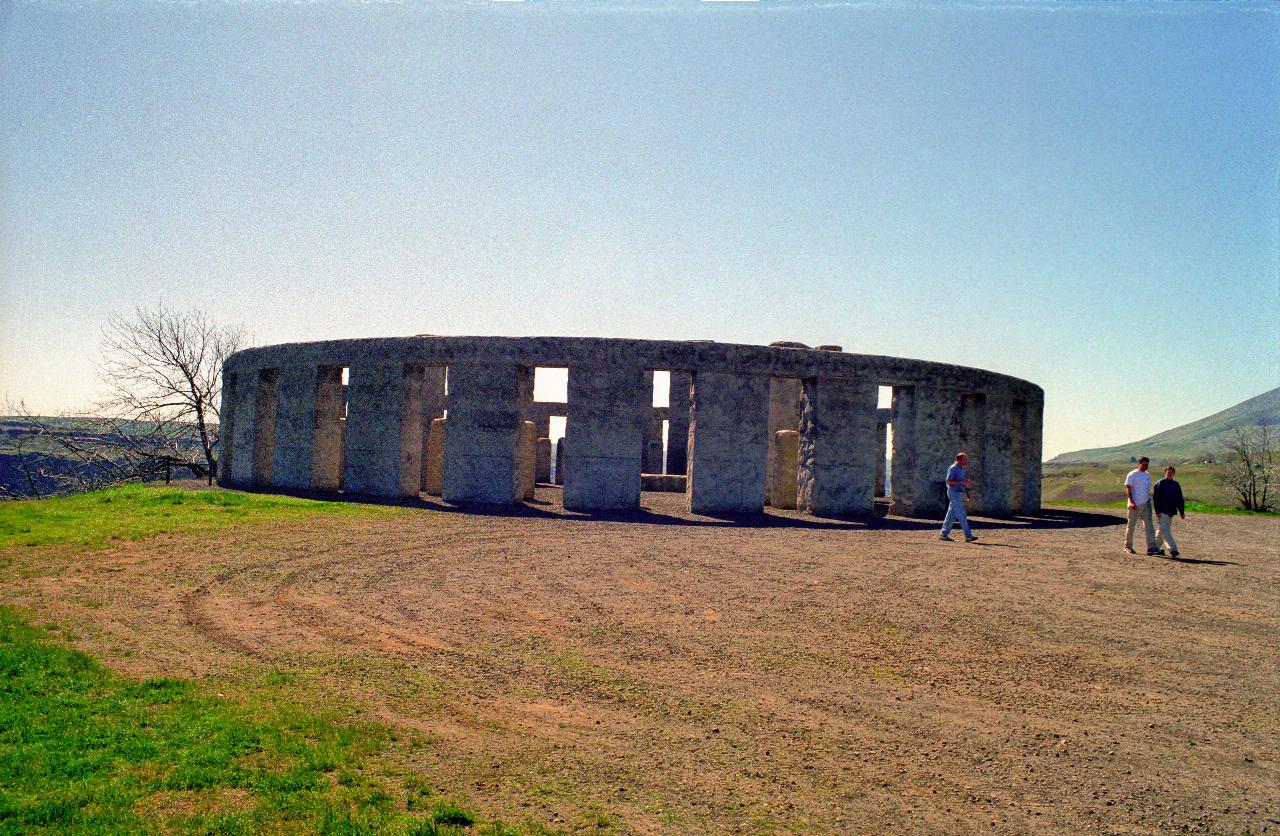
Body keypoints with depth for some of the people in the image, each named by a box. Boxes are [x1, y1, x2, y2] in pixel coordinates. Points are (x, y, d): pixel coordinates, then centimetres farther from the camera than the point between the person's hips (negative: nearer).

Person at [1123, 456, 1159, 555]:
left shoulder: (1148, 475, 14)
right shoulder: (1132, 475, -5)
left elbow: (1148, 489, 21)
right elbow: (1128, 489, -11)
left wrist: (1149, 499, 13)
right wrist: (1132, 502, -20)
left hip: (1146, 504, 5)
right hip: (1134, 505, -5)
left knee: (1149, 525, -5)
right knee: (1131, 526, 4)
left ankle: (1151, 547, -11)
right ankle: (1128, 546, 15)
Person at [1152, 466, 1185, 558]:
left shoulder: (1176, 484, 12)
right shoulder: (1160, 484, -4)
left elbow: (1180, 499, 16)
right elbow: (1155, 497, -8)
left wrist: (1182, 512, 12)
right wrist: (1157, 511, -14)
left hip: (1171, 512, 6)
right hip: (1162, 512, -6)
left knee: (1162, 530, 11)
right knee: (1165, 531, -11)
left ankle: (1157, 548, 20)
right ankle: (1172, 549, -16)